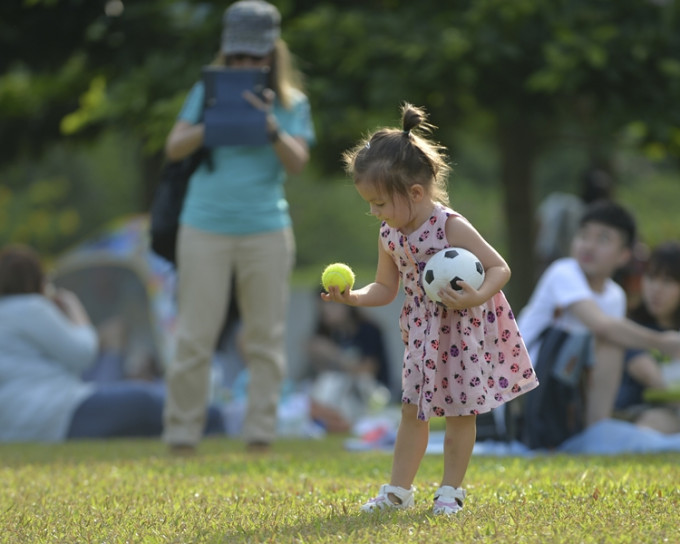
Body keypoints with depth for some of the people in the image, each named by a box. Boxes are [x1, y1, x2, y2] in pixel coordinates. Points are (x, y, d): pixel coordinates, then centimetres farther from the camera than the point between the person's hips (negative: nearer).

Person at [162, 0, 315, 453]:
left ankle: (261, 432, 8)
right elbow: (174, 148, 3)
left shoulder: (291, 103, 6)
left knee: (266, 335, 3)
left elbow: (297, 162, -4)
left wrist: (271, 128, -19)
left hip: (267, 230, 0)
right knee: (195, 335, -1)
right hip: (205, 226, 0)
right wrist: (211, 126, -13)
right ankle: (181, 433, 4)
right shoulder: (208, 93, 8)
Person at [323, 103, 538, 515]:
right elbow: (386, 288, 8)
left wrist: (476, 298, -37)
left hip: (463, 329, -6)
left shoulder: (451, 227, -24)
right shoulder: (390, 235, -4)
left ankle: (451, 490, 14)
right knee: (413, 409, 10)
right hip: (424, 332, 6)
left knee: (459, 412, 3)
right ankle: (399, 489, 17)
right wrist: (354, 297, -10)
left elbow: (500, 268, -21)